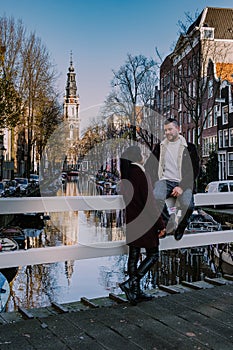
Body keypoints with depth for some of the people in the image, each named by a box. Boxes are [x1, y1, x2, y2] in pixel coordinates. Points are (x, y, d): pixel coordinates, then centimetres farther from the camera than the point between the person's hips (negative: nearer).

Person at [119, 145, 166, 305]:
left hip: (130, 222, 8)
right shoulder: (140, 174, -17)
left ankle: (136, 292, 20)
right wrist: (161, 225, -13)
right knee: (153, 255, 6)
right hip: (144, 222, -7)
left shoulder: (125, 175, 5)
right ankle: (131, 283, -4)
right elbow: (149, 201, -18)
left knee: (134, 255, 12)